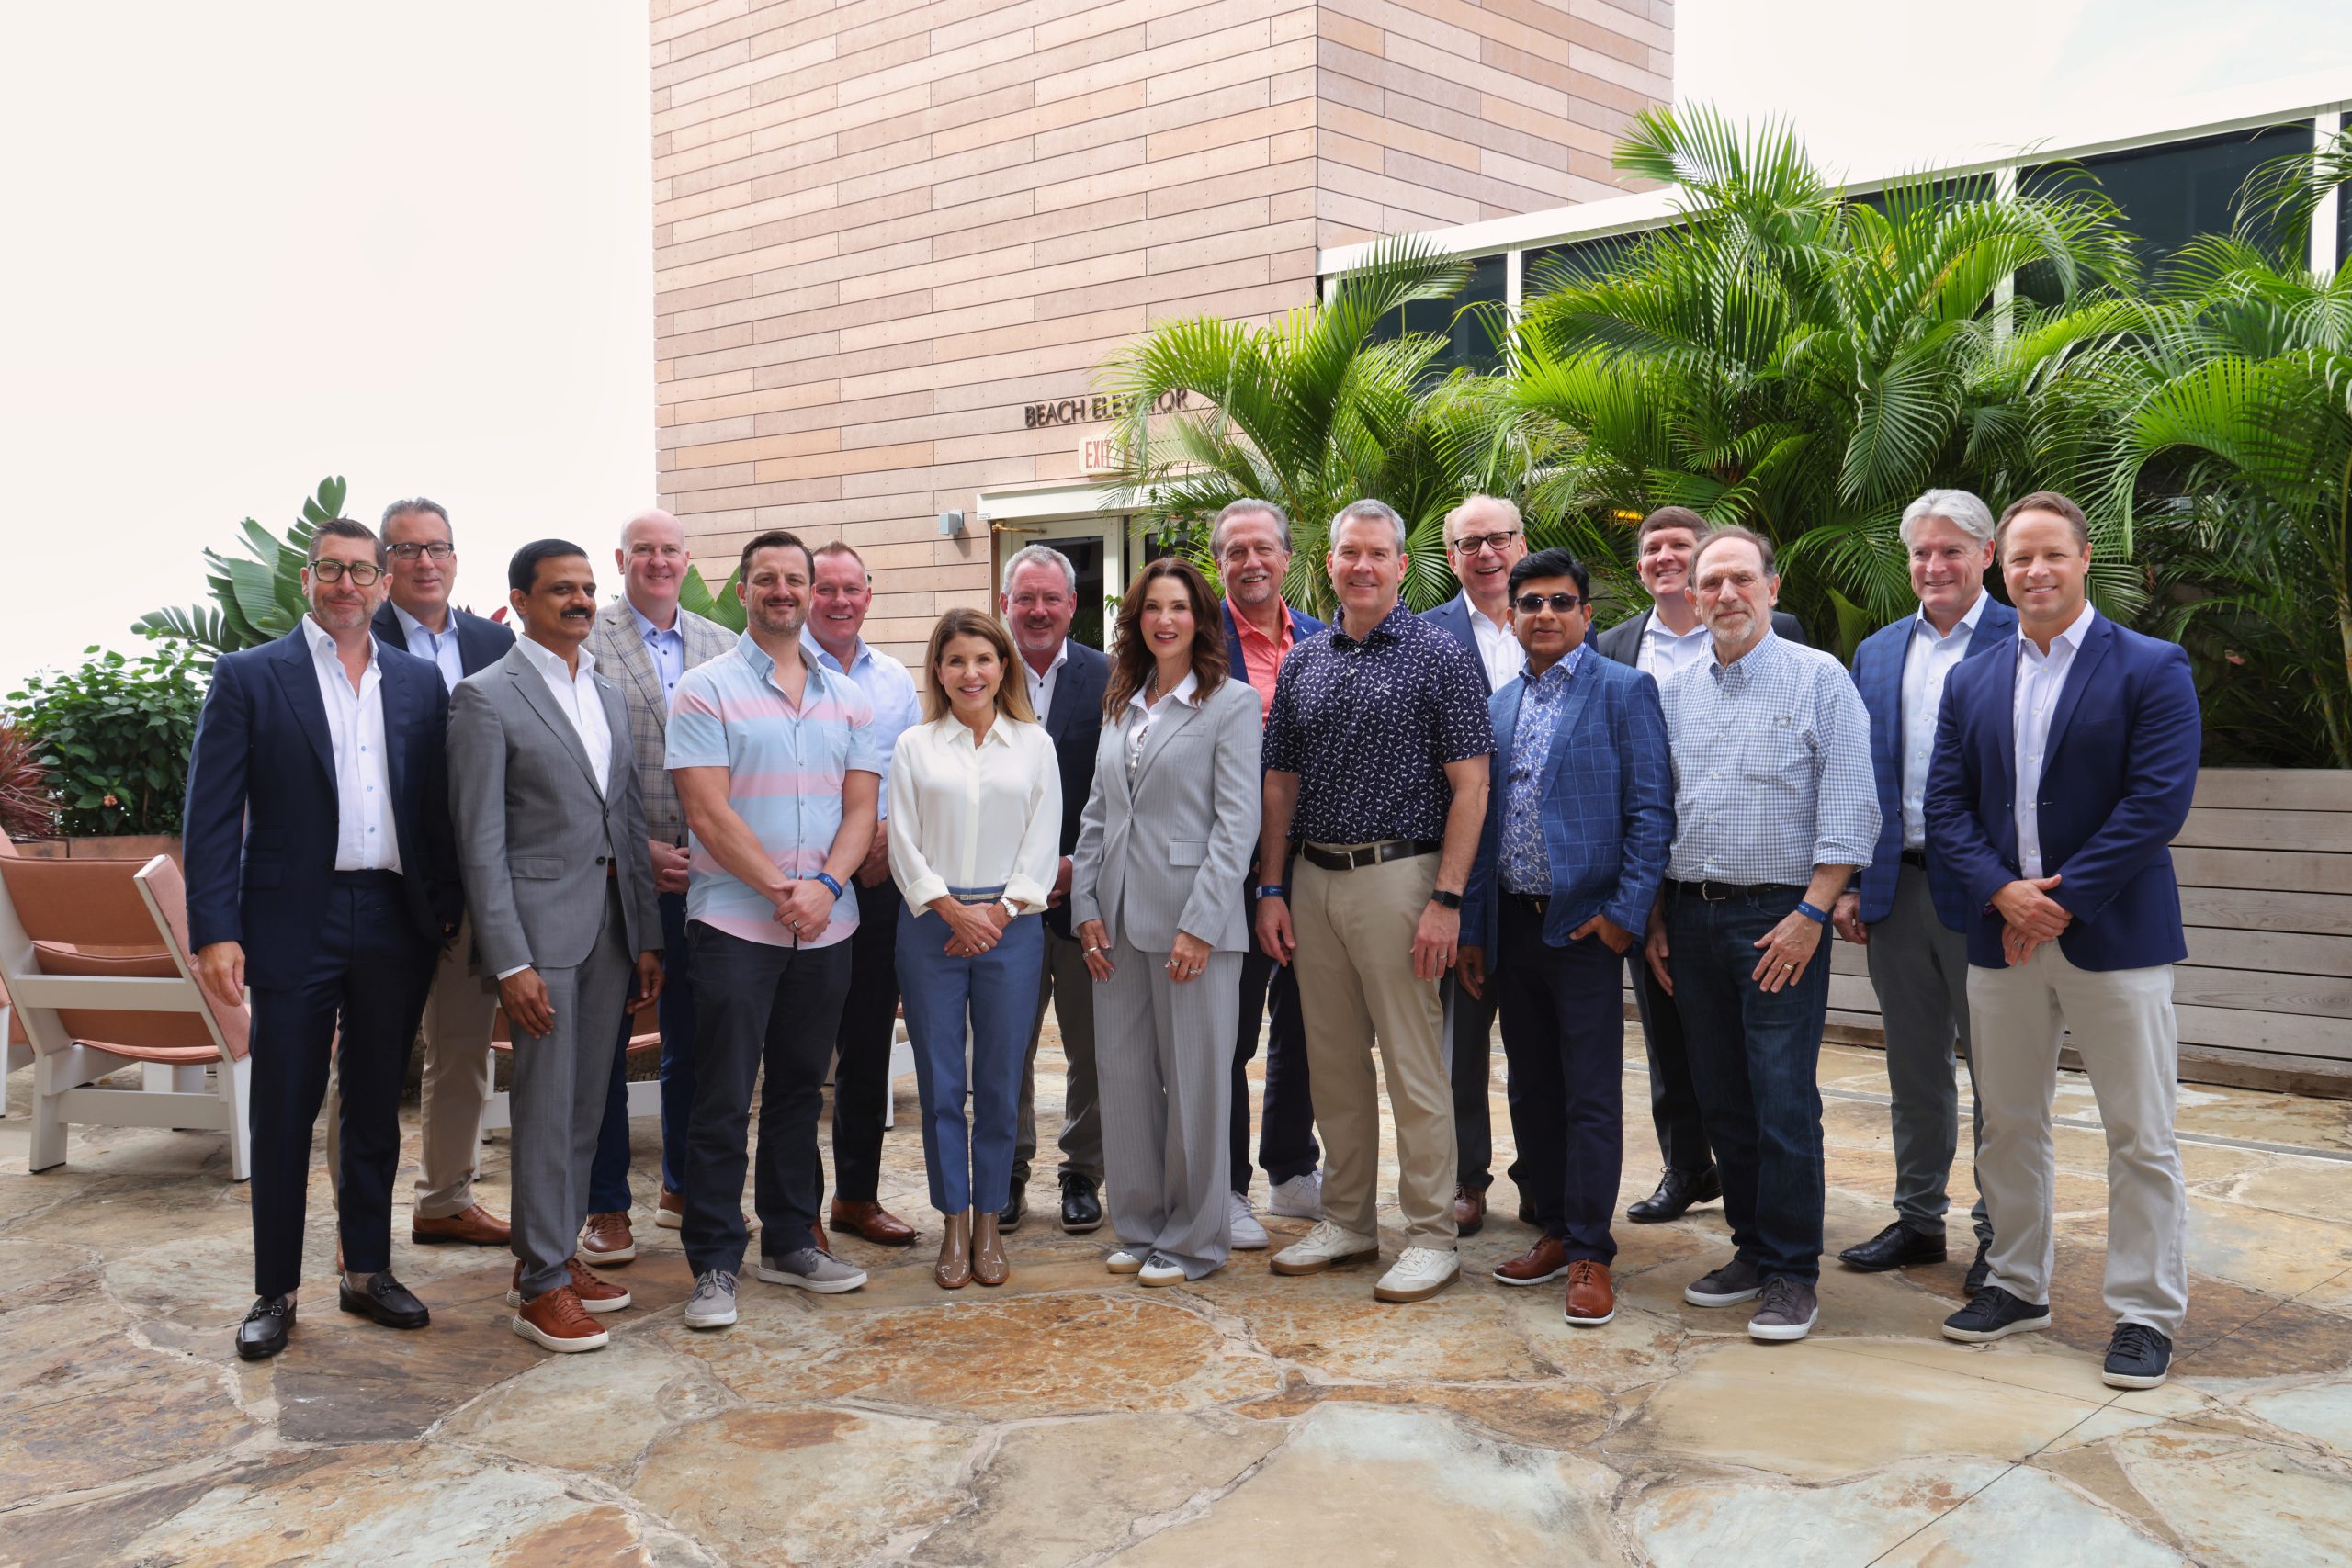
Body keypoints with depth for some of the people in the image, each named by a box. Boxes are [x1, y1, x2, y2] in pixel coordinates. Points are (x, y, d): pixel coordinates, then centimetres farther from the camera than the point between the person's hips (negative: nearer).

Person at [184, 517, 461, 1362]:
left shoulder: (420, 681, 9)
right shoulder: (248, 676, -1)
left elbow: (440, 806, 10)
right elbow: (211, 815, -5)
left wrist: (447, 910, 2)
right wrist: (214, 930, -13)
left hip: (395, 923, 3)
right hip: (294, 921, -3)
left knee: (376, 1106, 12)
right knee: (284, 1113, 4)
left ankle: (367, 1271, 25)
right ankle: (274, 1292, 17)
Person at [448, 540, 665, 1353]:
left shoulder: (609, 694, 15)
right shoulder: (486, 697, -6)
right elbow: (480, 842, -10)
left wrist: (646, 937, 12)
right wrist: (510, 962, -16)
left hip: (611, 922, 7)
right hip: (540, 926, -7)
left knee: (586, 1104, 12)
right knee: (546, 1109, -3)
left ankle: (554, 1252, 25)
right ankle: (541, 1286, 7)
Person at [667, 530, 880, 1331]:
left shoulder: (847, 699, 11)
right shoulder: (705, 689, -3)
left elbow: (861, 808, 6)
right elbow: (708, 812, -10)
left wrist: (825, 886, -12)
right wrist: (781, 889, -16)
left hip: (826, 926, 5)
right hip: (735, 924, -4)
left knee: (800, 1087, 14)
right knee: (722, 1100, -1)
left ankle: (790, 1241, 25)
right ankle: (714, 1263, 8)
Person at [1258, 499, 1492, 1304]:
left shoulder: (1440, 656, -4)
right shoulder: (1303, 662, 12)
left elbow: (1470, 786, -8)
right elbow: (1281, 782, 14)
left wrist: (1446, 900, -15)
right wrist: (1271, 889, 7)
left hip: (1397, 876, -5)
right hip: (1313, 879, 6)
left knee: (1414, 1065, -1)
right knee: (1333, 1062, 12)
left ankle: (1431, 1237, 9)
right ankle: (1347, 1219, 25)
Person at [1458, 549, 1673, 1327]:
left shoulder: (1624, 692, -3)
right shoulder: (1499, 705, 14)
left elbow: (1651, 811, -7)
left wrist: (1624, 912, -14)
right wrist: (1472, 929, 12)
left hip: (1584, 922, -6)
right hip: (1512, 924, 6)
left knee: (1591, 1096, -2)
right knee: (1531, 1089, 12)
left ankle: (1590, 1255, 5)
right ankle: (1554, 1231, 25)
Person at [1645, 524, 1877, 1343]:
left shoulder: (1819, 678, -2)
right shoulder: (1674, 691, 12)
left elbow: (1849, 807, -7)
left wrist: (1810, 915, -14)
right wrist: (1656, 920, 10)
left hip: (1780, 915, -5)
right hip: (1690, 914, 5)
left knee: (1783, 1099, -6)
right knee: (1723, 1099, 10)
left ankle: (1791, 1273, 4)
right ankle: (1751, 1248, 22)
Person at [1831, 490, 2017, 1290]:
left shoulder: (2020, 642, -5)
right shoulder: (1877, 652, 12)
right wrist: (1848, 884, 7)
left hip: (1980, 887, -5)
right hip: (1896, 888, 5)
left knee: (1995, 1073, 6)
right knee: (1913, 1068, 15)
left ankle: (2001, 1234, 18)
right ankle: (1918, 1219, 27)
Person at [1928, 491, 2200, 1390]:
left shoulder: (2152, 669, -3)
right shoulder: (1971, 683, 11)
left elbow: (2158, 801, -12)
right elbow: (1946, 805, 6)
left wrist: (2061, 898, -15)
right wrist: (2002, 892, -10)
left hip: (2113, 937, -4)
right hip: (2001, 935, 5)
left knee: (2141, 1137, 1)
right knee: (2008, 1126, 13)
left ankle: (2147, 1313, 13)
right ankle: (2017, 1287, 27)